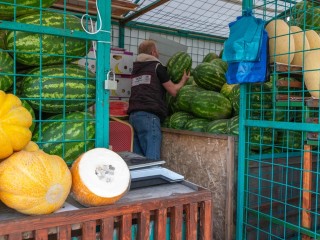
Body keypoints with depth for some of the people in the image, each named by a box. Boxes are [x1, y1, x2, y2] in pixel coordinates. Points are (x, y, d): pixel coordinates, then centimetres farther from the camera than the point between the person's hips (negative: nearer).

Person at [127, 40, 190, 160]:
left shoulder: (136, 68, 22)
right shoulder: (157, 66, 3)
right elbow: (173, 91, 6)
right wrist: (184, 80, 23)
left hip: (133, 115, 7)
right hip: (149, 115, -7)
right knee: (152, 158, -9)